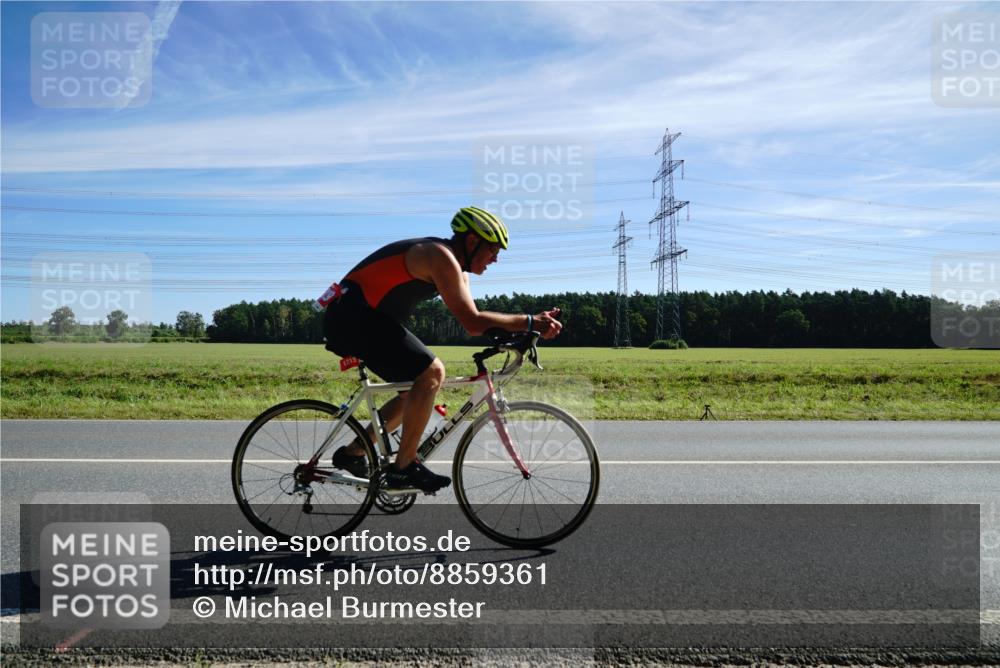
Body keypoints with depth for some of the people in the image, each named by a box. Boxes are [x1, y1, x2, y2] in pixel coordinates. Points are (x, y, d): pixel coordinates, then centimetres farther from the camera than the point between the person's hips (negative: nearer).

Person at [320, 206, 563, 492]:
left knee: (417, 388, 12)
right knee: (431, 372, -18)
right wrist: (529, 322, -19)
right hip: (352, 316, -10)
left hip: (354, 318, 10)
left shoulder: (456, 268, 14)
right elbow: (472, 322, -24)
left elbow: (474, 321, 9)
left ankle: (352, 454, 20)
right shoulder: (442, 257, -18)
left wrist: (531, 326, -1)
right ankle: (403, 466, -9)